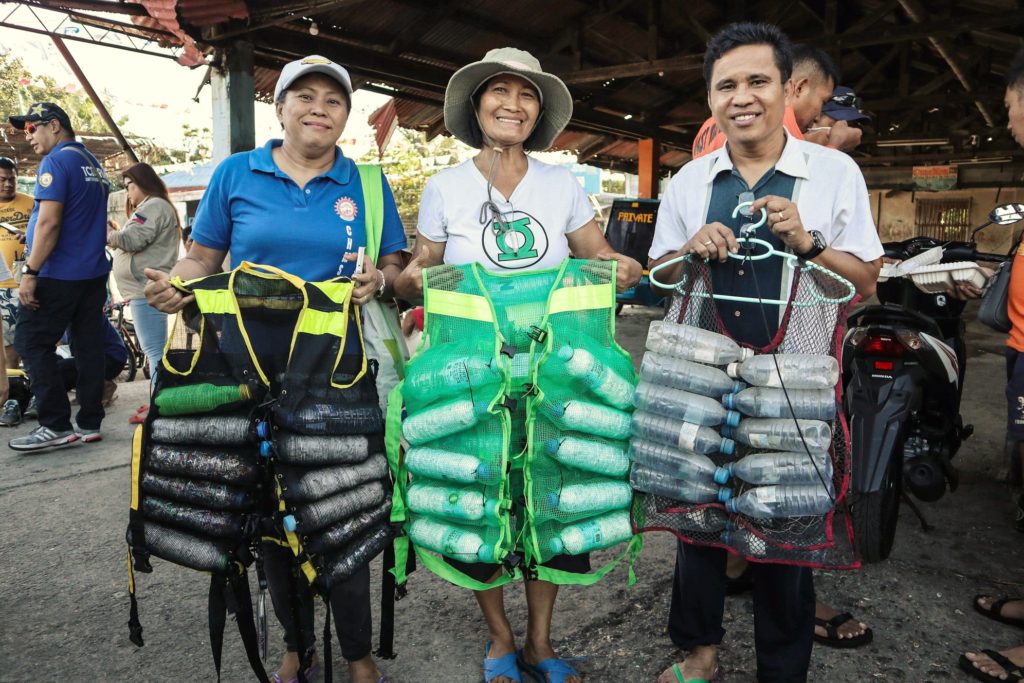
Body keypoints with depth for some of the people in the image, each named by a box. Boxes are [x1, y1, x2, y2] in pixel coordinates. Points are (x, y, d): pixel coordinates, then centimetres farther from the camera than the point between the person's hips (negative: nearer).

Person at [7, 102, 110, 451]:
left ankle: (56, 426, -3)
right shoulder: (94, 164, 16)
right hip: (95, 272, 8)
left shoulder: (57, 161, -11)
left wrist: (30, 272, -17)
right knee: (89, 345, 7)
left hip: (59, 274, -8)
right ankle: (89, 422, 11)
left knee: (31, 343, -2)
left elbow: (49, 221, -19)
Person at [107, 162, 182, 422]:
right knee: (155, 350, 13)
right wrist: (115, 233, 12)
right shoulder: (150, 207, 27)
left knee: (154, 350, -13)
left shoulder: (154, 206, -8)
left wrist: (108, 234, 3)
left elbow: (132, 240, -16)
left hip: (147, 289, -12)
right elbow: (137, 245, 27)